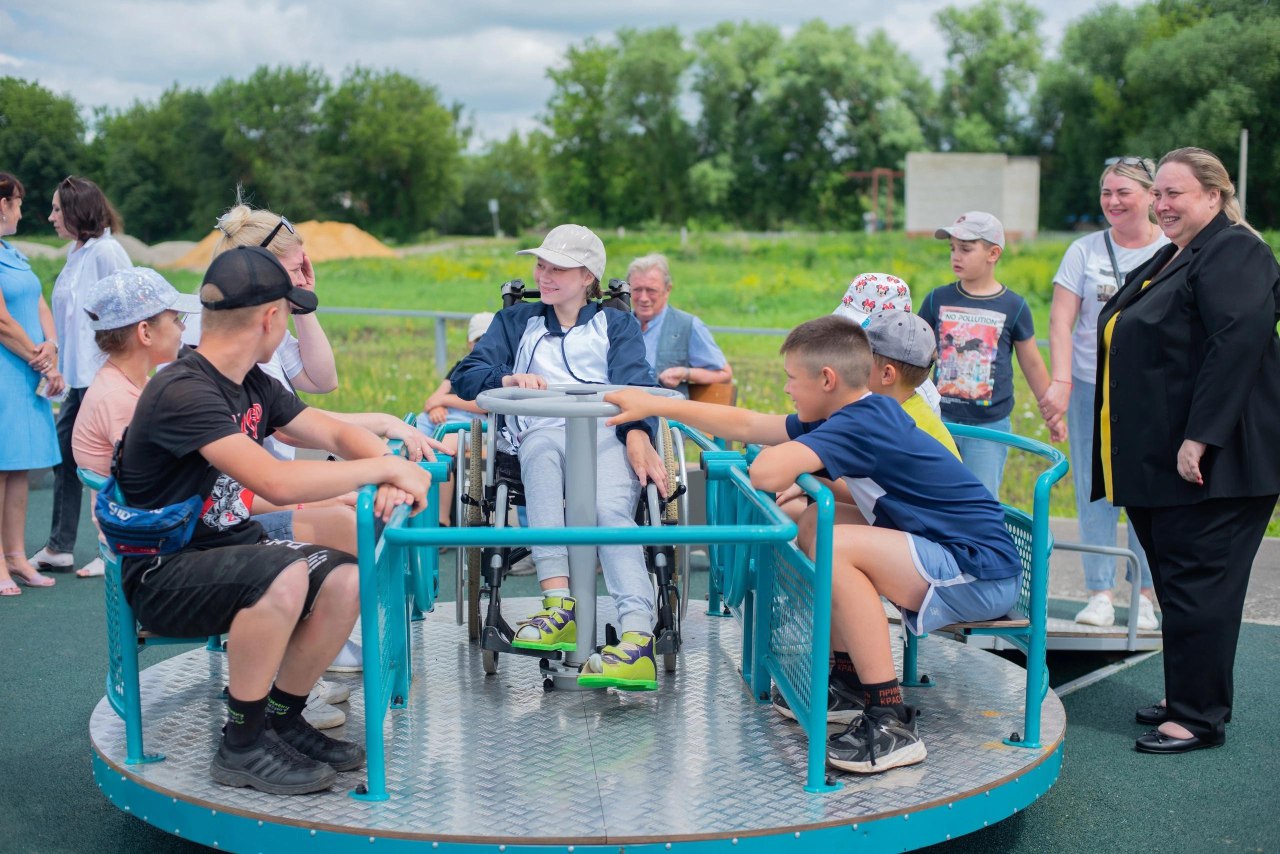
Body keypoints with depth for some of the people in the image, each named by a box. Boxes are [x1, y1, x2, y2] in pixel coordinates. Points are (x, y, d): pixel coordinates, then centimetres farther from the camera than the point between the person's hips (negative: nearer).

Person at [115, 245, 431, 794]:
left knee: (346, 580, -12)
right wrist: (386, 466, -26)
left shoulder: (253, 385, 6)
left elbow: (336, 433, 10)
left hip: (228, 548, 9)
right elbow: (278, 482, -35)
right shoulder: (184, 392, -24)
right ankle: (242, 747, -17)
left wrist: (390, 475, -13)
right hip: (162, 575, -9)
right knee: (284, 576, -34)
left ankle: (283, 722, 6)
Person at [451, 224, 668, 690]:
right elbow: (465, 375, 17)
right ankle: (558, 605, -50)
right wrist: (509, 379, -6)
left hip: (611, 432, -1)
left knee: (610, 509, -34)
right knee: (540, 448, -38)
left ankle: (639, 639, -52)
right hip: (543, 432, 1)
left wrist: (637, 435, -16)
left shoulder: (617, 325, 26)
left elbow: (636, 384, 7)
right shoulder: (516, 322, 32)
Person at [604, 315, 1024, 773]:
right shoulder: (861, 414, 7)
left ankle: (892, 723, -18)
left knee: (834, 547, -25)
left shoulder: (861, 424, -21)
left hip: (983, 576, -10)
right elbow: (746, 425, 13)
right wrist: (654, 405, 15)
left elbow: (766, 473, -32)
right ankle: (851, 682, 17)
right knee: (814, 525, 13)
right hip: (954, 557, 10)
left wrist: (781, 456, -7)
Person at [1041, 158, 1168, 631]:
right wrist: (1060, 382, -12)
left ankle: (1146, 594, 12)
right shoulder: (1085, 251, 4)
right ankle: (1100, 593, 8)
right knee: (1094, 492, 1)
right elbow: (1061, 321, -1)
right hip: (1091, 387, 1)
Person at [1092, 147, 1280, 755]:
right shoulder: (1171, 258, 19)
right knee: (1175, 581, 14)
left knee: (1196, 584, -5)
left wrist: (1199, 438, -26)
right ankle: (1188, 696, 25)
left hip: (1210, 460, -10)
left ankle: (1200, 717, 3)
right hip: (1160, 458, 10)